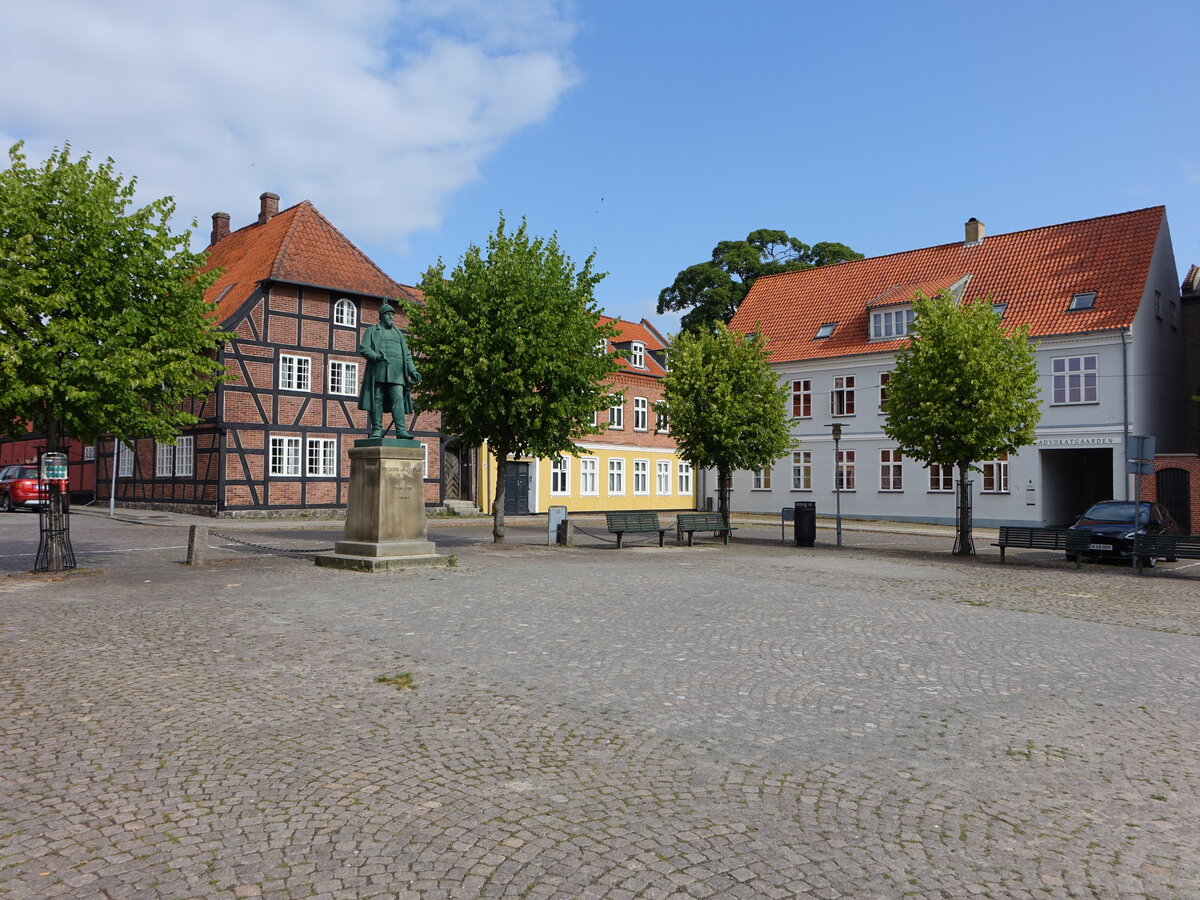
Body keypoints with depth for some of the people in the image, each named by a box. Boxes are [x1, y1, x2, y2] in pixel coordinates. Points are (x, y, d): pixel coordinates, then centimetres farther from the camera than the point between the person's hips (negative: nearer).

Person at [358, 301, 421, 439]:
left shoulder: (399, 333, 26)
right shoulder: (372, 330, 16)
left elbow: (407, 355, 21)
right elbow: (363, 348, 3)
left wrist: (412, 371, 6)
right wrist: (376, 356, -17)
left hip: (396, 371, 2)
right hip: (378, 370, -2)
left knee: (398, 399, -12)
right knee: (377, 399, -5)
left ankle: (401, 430, -21)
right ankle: (376, 429, -2)